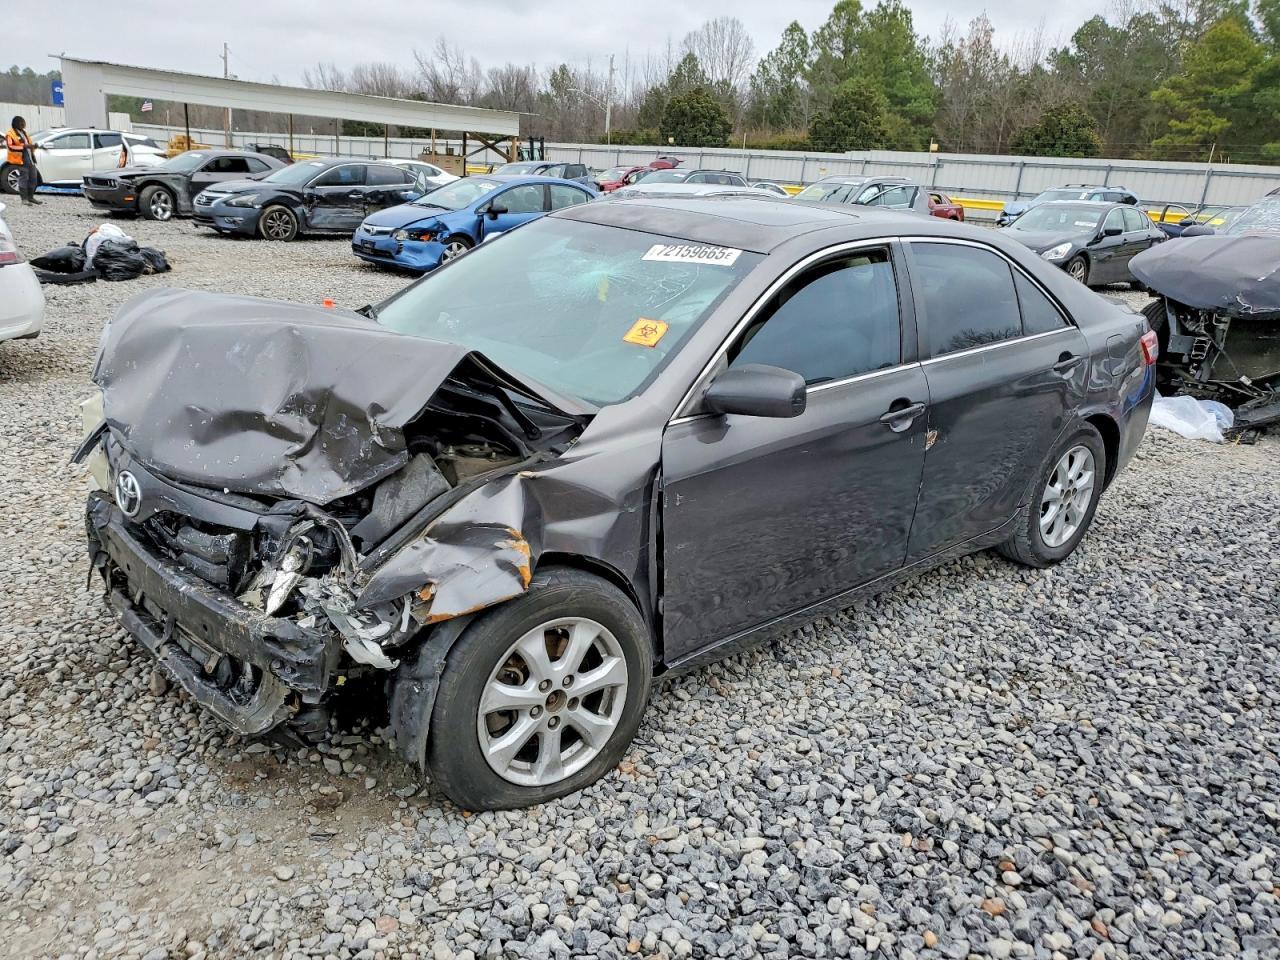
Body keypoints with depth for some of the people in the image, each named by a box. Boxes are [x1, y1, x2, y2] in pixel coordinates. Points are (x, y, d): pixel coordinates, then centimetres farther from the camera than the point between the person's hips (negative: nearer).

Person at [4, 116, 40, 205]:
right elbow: (10, 147, -16)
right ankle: (24, 198, -2)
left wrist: (33, 146, 12)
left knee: (33, 178, 10)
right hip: (21, 160, -8)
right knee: (24, 179, -7)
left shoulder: (24, 132, 20)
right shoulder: (10, 134, -6)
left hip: (30, 159, 8)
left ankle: (30, 197, 21)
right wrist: (24, 146, -24)